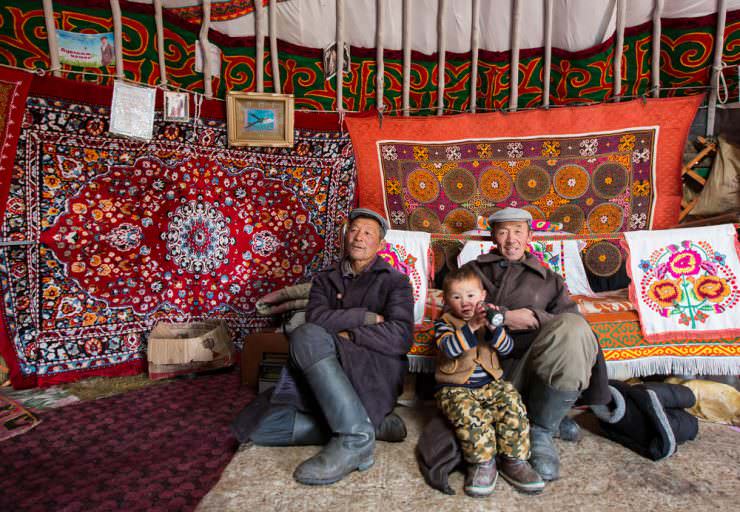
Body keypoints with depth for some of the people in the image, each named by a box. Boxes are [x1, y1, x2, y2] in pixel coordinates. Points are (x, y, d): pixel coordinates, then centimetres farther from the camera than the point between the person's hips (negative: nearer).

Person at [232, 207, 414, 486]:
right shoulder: (325, 280, 19)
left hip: (376, 376, -5)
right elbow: (316, 318, -3)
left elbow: (400, 337, -8)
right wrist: (366, 317, -8)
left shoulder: (395, 281, 9)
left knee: (307, 337, -31)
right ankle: (374, 424, -12)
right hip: (323, 379, 6)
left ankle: (356, 439, -26)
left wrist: (343, 333, -9)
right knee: (255, 424, -15)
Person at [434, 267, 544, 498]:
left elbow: (507, 348, -1)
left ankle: (513, 460, -7)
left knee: (513, 404, -23)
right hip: (456, 388, -3)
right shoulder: (444, 323, 1)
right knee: (469, 413, -33)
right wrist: (471, 327, -32)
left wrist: (494, 328, -21)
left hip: (490, 384, 4)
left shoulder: (488, 318, 12)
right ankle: (483, 463, -15)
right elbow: (449, 348, -20)